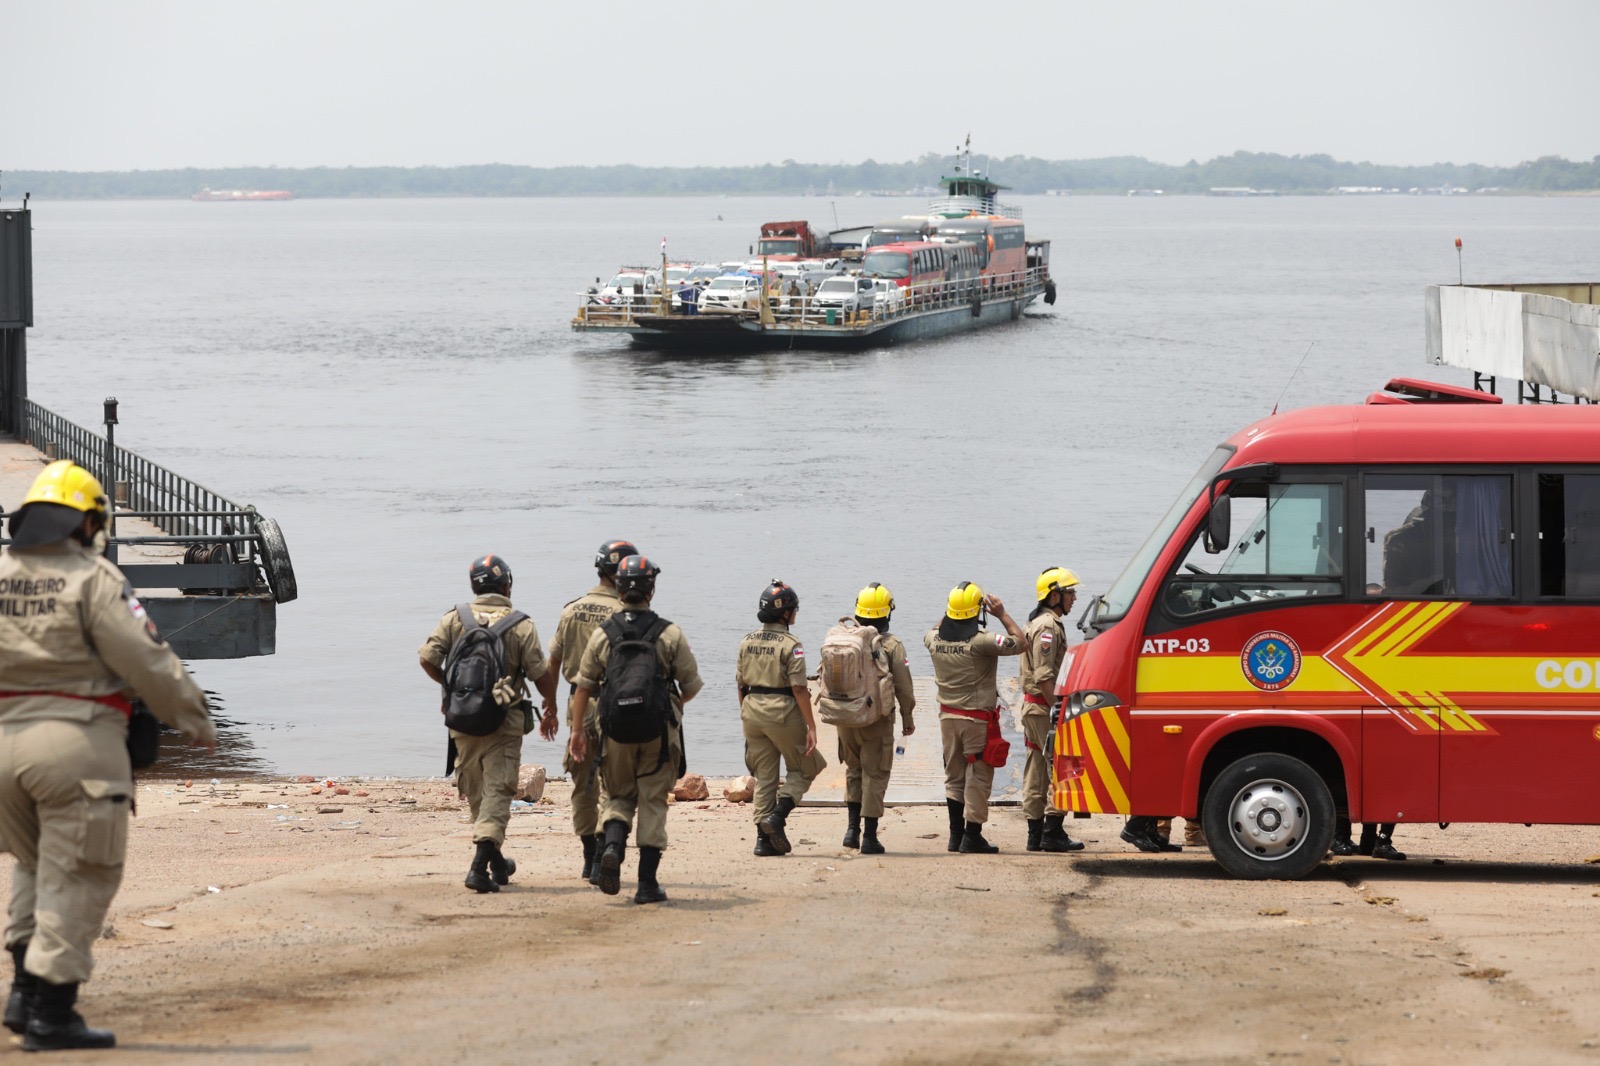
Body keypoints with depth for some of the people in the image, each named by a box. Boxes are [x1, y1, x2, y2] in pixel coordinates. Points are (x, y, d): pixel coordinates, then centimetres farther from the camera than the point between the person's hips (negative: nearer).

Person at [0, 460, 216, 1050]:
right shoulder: (93, 579, -9)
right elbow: (148, 663, -9)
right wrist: (195, 719, 4)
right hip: (77, 739, -5)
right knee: (76, 879, 2)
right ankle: (50, 1011, 1)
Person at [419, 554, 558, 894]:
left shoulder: (455, 619, 2)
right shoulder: (521, 625, -4)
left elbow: (427, 658, -5)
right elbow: (540, 673, -6)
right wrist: (551, 709, 12)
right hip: (505, 720, -3)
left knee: (475, 792, 17)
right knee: (497, 791, -3)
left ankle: (496, 863, 30)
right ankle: (480, 864, -19)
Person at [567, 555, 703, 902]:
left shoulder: (602, 634, 0)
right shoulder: (671, 635, -5)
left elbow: (583, 686, 2)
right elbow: (691, 686, 0)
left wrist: (578, 730, 10)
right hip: (659, 731, -1)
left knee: (619, 796, 17)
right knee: (652, 803, 5)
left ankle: (612, 847, -13)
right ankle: (647, 883, 3)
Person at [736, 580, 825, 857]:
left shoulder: (747, 642, 7)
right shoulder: (790, 645, -12)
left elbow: (741, 685, 12)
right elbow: (799, 689, -15)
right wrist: (811, 727, -13)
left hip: (753, 711, 6)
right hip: (783, 713, -6)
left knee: (764, 777, 12)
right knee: (804, 768, 12)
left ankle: (764, 837, 9)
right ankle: (777, 816, -6)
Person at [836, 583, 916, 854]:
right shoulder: (892, 645, -10)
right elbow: (903, 687, -7)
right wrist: (907, 718, 5)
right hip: (877, 719, -3)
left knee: (854, 770, 20)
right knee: (874, 774, 4)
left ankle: (853, 827, 11)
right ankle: (870, 837, 5)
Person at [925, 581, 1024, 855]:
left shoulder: (935, 639, -2)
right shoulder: (981, 641, -21)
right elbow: (1019, 643, -14)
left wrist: (950, 613, 21)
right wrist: (1002, 614, -4)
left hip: (948, 716, 6)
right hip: (977, 719, -6)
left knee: (954, 777, 15)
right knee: (978, 778, 1)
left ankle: (956, 836, 17)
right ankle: (972, 838, 1)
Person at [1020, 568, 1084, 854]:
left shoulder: (1037, 624, 19)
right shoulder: (1048, 627, -14)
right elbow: (1043, 675, -21)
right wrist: (1057, 708, -22)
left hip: (1032, 704, 11)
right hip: (1044, 705, -11)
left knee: (1037, 772, 10)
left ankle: (1035, 835, 12)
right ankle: (1052, 833, -11)